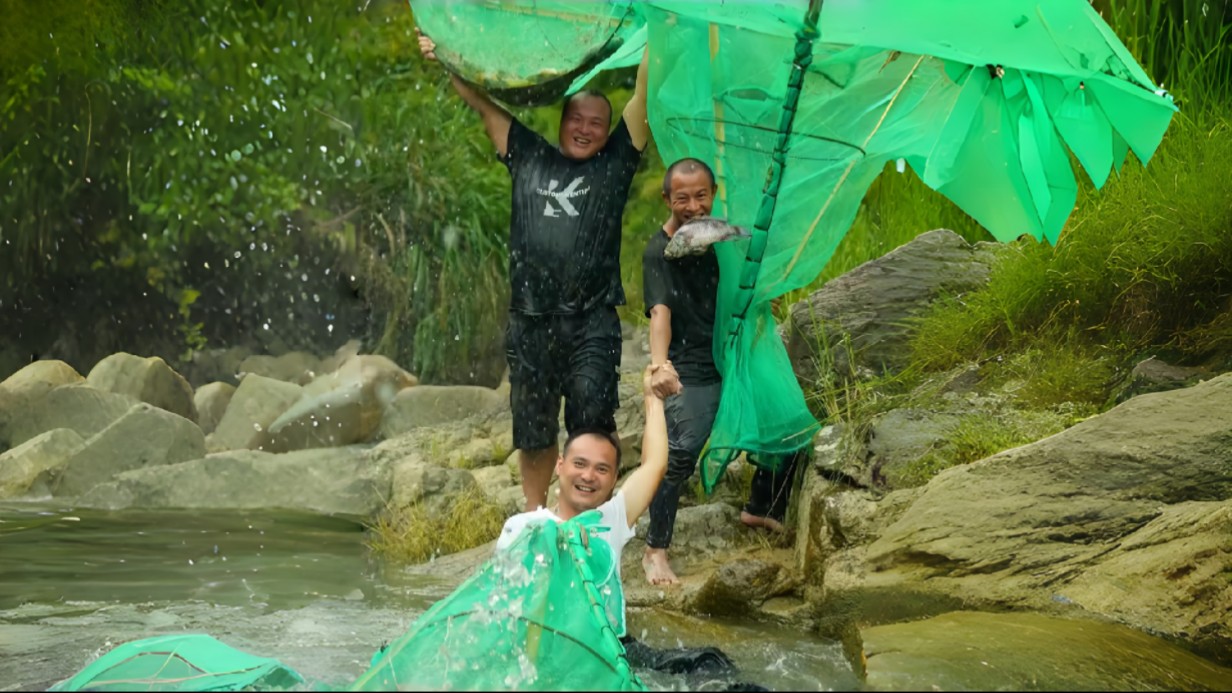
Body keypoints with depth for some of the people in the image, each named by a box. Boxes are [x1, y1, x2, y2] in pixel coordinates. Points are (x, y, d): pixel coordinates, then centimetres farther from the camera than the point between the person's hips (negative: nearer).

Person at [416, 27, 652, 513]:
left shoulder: (614, 164, 10)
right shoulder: (530, 158, 15)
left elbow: (644, 96, 4)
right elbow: (483, 105, 20)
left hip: (592, 320, -2)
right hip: (531, 320, 2)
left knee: (592, 414, -15)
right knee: (532, 424, 7)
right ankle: (534, 515, 20)